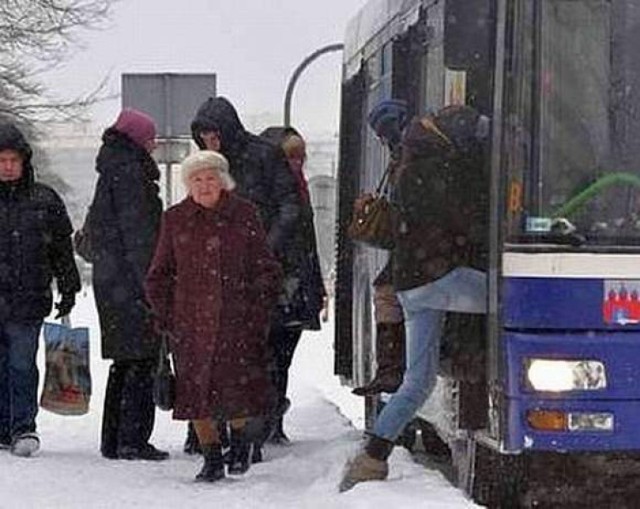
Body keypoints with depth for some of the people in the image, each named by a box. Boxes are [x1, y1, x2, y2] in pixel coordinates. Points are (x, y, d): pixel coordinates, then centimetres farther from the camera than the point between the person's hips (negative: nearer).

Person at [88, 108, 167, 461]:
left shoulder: (111, 172, 17)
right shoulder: (129, 172, -12)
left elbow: (95, 231, 22)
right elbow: (137, 233, -17)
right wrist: (150, 283, -18)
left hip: (109, 281, 10)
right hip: (131, 282, -10)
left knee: (124, 361, 14)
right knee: (141, 360, -6)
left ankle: (114, 439, 17)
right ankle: (133, 441, -7)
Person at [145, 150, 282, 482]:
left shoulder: (243, 215, 3)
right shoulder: (175, 219, 8)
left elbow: (267, 270, 6)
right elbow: (159, 275, 14)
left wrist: (257, 310, -2)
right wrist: (166, 315, 4)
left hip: (236, 319, -2)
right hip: (190, 321, 2)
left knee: (237, 386, -6)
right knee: (196, 389, 0)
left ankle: (239, 441, 24)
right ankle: (211, 458, 15)